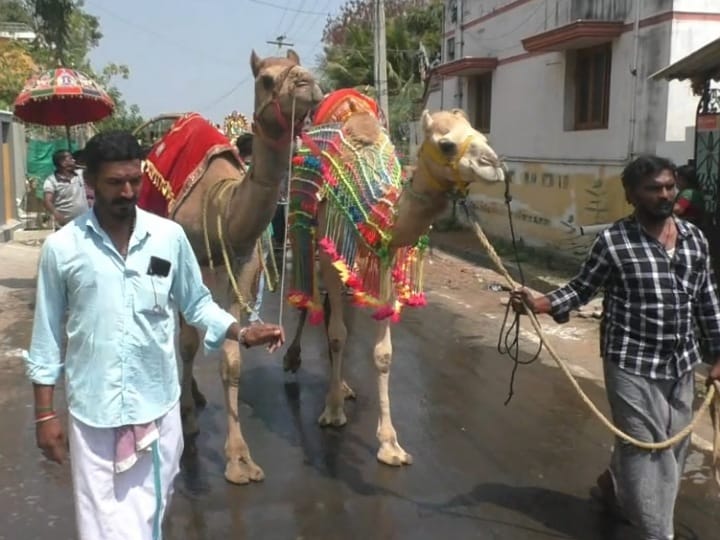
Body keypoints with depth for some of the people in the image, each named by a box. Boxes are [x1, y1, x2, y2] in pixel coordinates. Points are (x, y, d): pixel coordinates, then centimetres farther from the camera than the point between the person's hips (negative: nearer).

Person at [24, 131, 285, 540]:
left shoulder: (170, 236, -3)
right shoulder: (61, 247, -6)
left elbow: (197, 303, 6)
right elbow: (47, 335, 1)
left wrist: (241, 332, -11)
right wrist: (45, 413, 2)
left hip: (157, 405, 2)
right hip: (92, 412, -1)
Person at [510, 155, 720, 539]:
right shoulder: (613, 241, -11)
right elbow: (581, 289, -3)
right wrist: (538, 303, -20)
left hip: (681, 363, 6)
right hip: (632, 363, -6)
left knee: (675, 444, 18)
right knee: (647, 447, 1)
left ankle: (612, 485, 42)